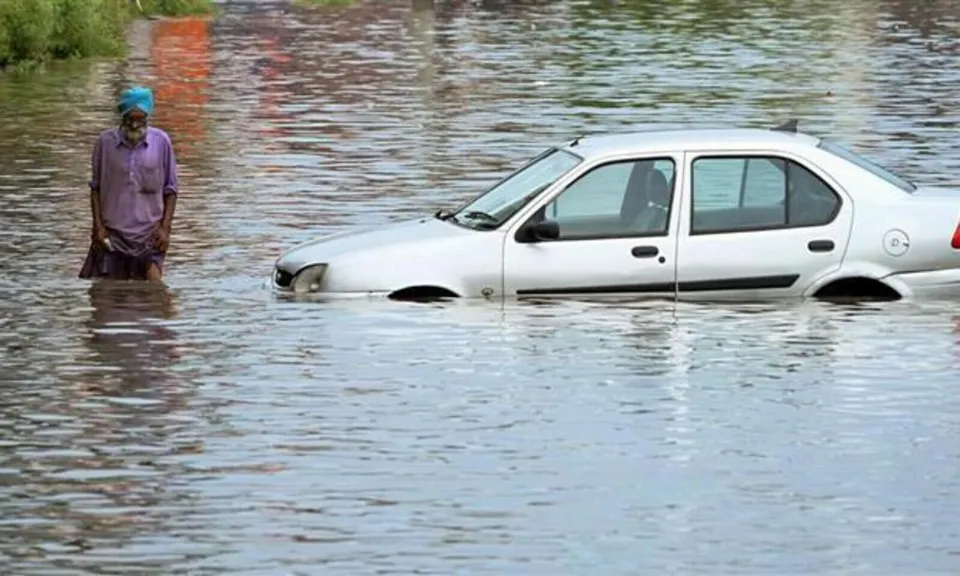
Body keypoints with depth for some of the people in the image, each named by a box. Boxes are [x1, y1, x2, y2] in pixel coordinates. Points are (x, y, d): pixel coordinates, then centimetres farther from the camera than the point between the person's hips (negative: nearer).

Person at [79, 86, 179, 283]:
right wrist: (98, 225, 0)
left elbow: (171, 189, 5)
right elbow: (95, 186, 7)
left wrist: (165, 227, -3)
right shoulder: (106, 141, -2)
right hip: (112, 232, 1)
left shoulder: (161, 142, -3)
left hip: (149, 234, -1)